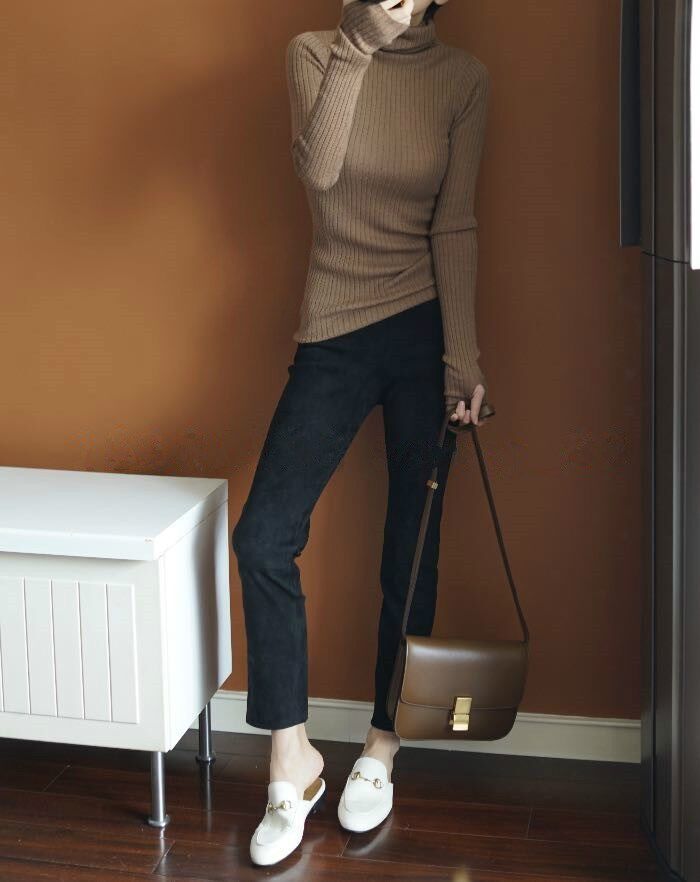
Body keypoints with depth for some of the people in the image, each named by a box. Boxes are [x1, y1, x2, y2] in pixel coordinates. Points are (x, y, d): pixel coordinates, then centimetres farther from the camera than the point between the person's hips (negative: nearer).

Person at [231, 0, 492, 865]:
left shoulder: (463, 77, -1)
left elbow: (455, 226, -6)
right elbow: (319, 170, -17)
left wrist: (463, 356, -12)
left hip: (425, 329, -1)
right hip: (334, 336, 1)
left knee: (410, 553, 4)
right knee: (263, 539, -8)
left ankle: (380, 749, 23)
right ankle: (292, 761, 6)